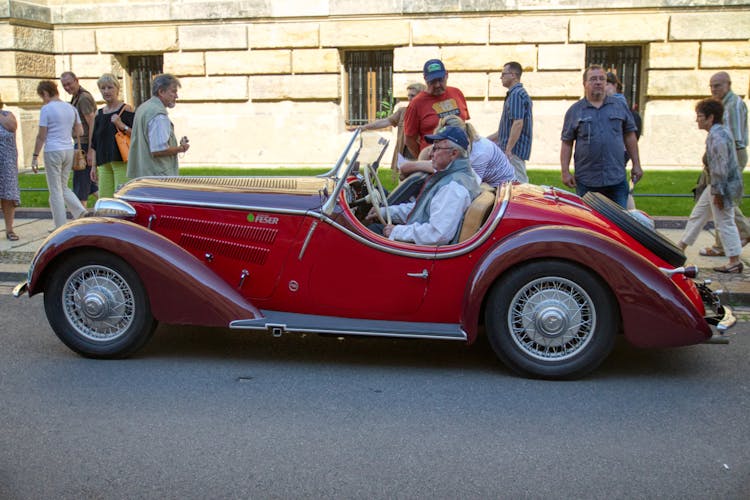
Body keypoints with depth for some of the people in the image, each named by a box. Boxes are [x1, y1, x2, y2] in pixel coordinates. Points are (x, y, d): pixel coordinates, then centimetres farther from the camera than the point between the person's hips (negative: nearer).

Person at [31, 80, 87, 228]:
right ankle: (81, 212, -2)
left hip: (53, 151, -6)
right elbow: (79, 132, 12)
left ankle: (61, 227, 4)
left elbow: (41, 135, -10)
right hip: (69, 150, 6)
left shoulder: (46, 109, -9)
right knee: (63, 187, 18)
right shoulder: (71, 108, 8)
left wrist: (35, 156, -5)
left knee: (55, 191, 2)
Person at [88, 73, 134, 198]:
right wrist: (93, 166, 15)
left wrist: (122, 126, -19)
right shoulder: (99, 114, 16)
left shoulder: (126, 110, -1)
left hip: (122, 161, -6)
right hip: (104, 163, 6)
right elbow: (94, 144, 19)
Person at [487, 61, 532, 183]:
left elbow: (518, 124, -23)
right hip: (514, 149, 10)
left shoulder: (516, 95, -14)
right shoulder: (519, 93, 19)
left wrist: (508, 150, -23)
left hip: (514, 150, -10)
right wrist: (487, 139, 24)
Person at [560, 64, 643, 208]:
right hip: (586, 181, -1)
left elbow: (629, 136, 13)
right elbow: (566, 143, 3)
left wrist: (636, 165, 9)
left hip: (617, 179, 1)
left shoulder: (620, 107, 11)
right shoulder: (574, 111, 5)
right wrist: (565, 172, -4)